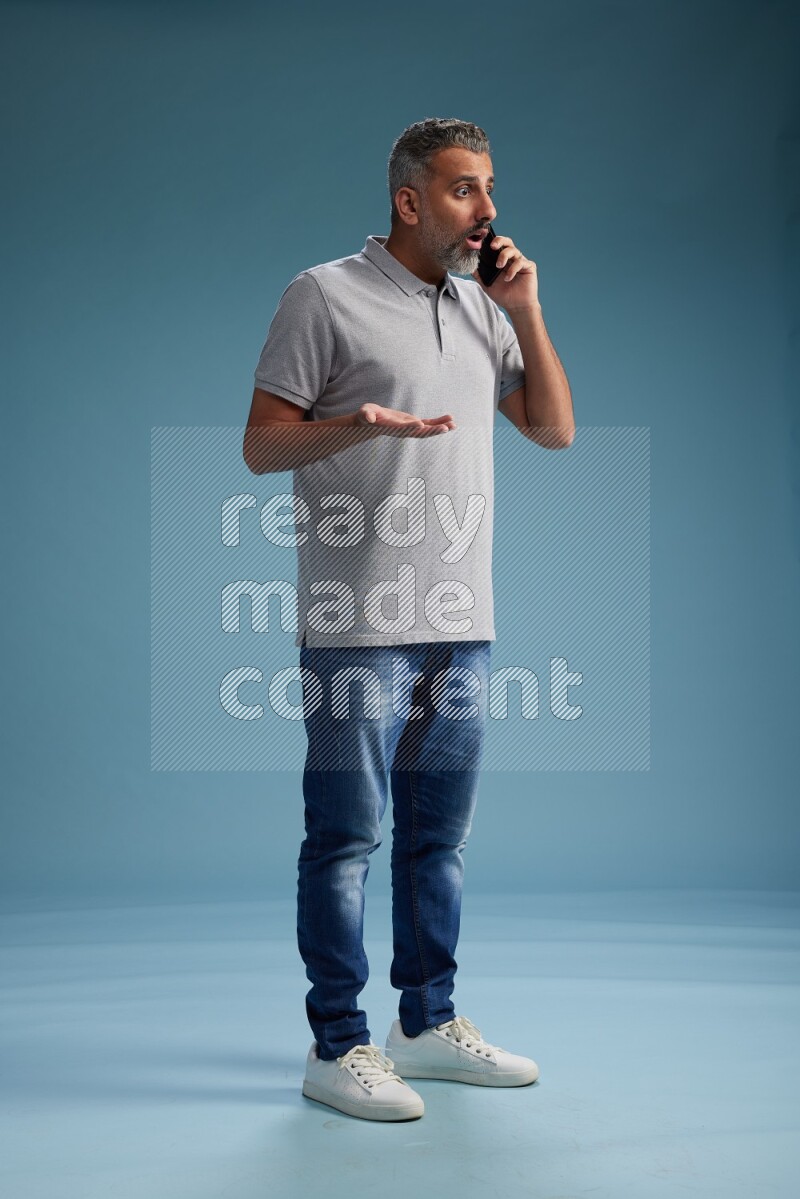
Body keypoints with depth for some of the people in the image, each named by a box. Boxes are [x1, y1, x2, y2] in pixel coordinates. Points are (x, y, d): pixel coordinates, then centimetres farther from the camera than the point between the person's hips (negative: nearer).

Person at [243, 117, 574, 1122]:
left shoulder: (482, 306, 17)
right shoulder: (326, 295, -2)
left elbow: (554, 429, 16)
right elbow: (260, 445, -5)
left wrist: (526, 311, 6)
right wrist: (358, 424, -23)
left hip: (461, 622, 7)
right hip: (359, 625, -6)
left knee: (439, 835, 12)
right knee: (346, 837, -1)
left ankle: (429, 1022, 24)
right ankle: (337, 1046, 8)